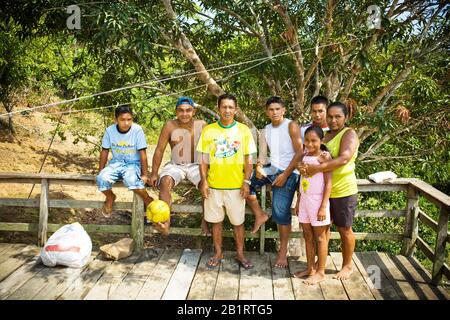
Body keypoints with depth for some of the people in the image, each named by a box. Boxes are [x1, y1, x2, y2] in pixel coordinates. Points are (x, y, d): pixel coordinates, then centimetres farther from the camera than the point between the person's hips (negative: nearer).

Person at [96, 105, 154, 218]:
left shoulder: (137, 130, -15)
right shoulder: (109, 130, -7)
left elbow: (142, 153, -11)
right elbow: (104, 152, 3)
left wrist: (145, 174, -12)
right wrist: (100, 172, 5)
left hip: (133, 163, -3)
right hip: (116, 163, 3)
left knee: (131, 180, -35)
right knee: (102, 179, -25)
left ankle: (148, 200, -7)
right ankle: (110, 197, 9)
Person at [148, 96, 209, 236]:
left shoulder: (202, 125, -5)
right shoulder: (170, 126, -6)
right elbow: (159, 150, -2)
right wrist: (154, 173, -3)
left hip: (196, 166, 0)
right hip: (175, 165, 0)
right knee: (165, 182, -31)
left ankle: (205, 221, -7)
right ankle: (166, 220, -22)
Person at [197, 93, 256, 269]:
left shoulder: (243, 130, -1)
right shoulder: (208, 130, 0)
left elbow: (249, 159, 1)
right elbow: (203, 158, 3)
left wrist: (246, 181, -5)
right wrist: (204, 181, -4)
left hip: (236, 185, -1)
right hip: (214, 184, 1)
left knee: (238, 221, 9)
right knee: (216, 221, 12)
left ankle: (240, 254, 25)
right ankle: (218, 253, 28)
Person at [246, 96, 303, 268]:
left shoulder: (291, 126, -8)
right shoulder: (267, 129, 11)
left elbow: (299, 153, -13)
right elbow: (262, 154, 6)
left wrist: (285, 175, -17)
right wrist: (259, 167, -17)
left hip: (288, 172, -7)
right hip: (271, 168, 7)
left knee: (281, 212, -10)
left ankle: (283, 251, 6)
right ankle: (259, 215, 8)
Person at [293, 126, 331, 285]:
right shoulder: (304, 157, 7)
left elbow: (328, 183, -14)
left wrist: (323, 206, -17)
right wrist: (298, 202, 12)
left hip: (318, 201, -6)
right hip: (305, 201, 6)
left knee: (320, 238, 5)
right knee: (308, 237, 13)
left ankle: (320, 272, 16)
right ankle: (310, 268, 25)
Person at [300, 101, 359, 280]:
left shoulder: (349, 134, -12)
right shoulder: (325, 135, 10)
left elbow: (344, 159, -27)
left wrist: (317, 168, -34)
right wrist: (305, 167, -13)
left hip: (343, 191, -6)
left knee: (344, 230, 8)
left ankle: (347, 266, 25)